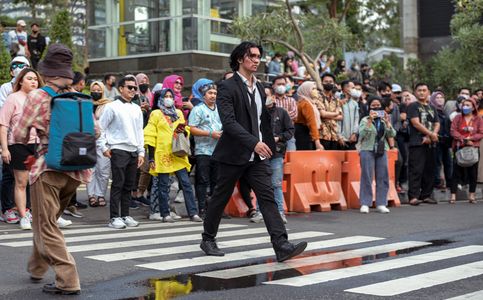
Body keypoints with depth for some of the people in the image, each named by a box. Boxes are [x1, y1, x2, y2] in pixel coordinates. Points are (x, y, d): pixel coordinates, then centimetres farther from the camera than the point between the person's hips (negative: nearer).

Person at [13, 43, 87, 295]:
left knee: (46, 227, 3)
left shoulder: (38, 96, -7)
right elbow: (94, 131, 10)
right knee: (47, 221, 23)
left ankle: (68, 280, -4)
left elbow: (19, 134, -5)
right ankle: (37, 268, 36)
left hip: (49, 166, -5)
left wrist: (29, 142, 17)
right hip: (76, 170, 5)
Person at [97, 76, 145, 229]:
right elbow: (100, 128, -3)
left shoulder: (136, 108, 15)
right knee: (118, 184, -7)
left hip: (133, 151, 6)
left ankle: (125, 215, 16)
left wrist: (141, 152, 11)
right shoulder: (112, 107, -3)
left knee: (129, 185, 9)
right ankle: (114, 218, -3)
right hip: (118, 150, -6)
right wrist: (104, 147, -8)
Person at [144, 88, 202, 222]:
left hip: (178, 155, 4)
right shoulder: (156, 114, 4)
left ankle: (193, 213, -1)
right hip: (163, 155, -4)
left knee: (186, 183, -2)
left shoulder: (179, 113, 18)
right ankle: (165, 214, 9)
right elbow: (150, 136, 0)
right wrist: (151, 158, -7)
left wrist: (184, 131, 1)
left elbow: (186, 131, 27)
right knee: (163, 185, 1)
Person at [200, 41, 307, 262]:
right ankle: (208, 239, 27)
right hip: (233, 155, -5)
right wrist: (254, 142, -28)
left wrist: (269, 145, 14)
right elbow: (228, 121, -21)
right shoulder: (227, 87, -10)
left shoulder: (259, 88, 14)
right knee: (221, 198, 9)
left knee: (267, 197, -6)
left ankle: (281, 246, -14)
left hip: (257, 156, 5)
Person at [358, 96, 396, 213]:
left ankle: (381, 204, 9)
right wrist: (370, 120, -22)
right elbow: (362, 134, -16)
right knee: (367, 177, -5)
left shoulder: (384, 120, 13)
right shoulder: (365, 120, 2)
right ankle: (365, 204, -1)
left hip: (382, 151, 4)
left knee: (383, 177, 2)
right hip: (367, 150, -4)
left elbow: (392, 134, 0)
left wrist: (387, 122, -11)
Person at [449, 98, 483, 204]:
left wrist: (470, 138, -17)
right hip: (459, 148, -1)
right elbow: (453, 131, -5)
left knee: (473, 172, 4)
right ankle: (453, 195, 1)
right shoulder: (457, 118, 4)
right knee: (456, 172, -1)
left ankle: (472, 195, 14)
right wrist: (463, 139, -17)